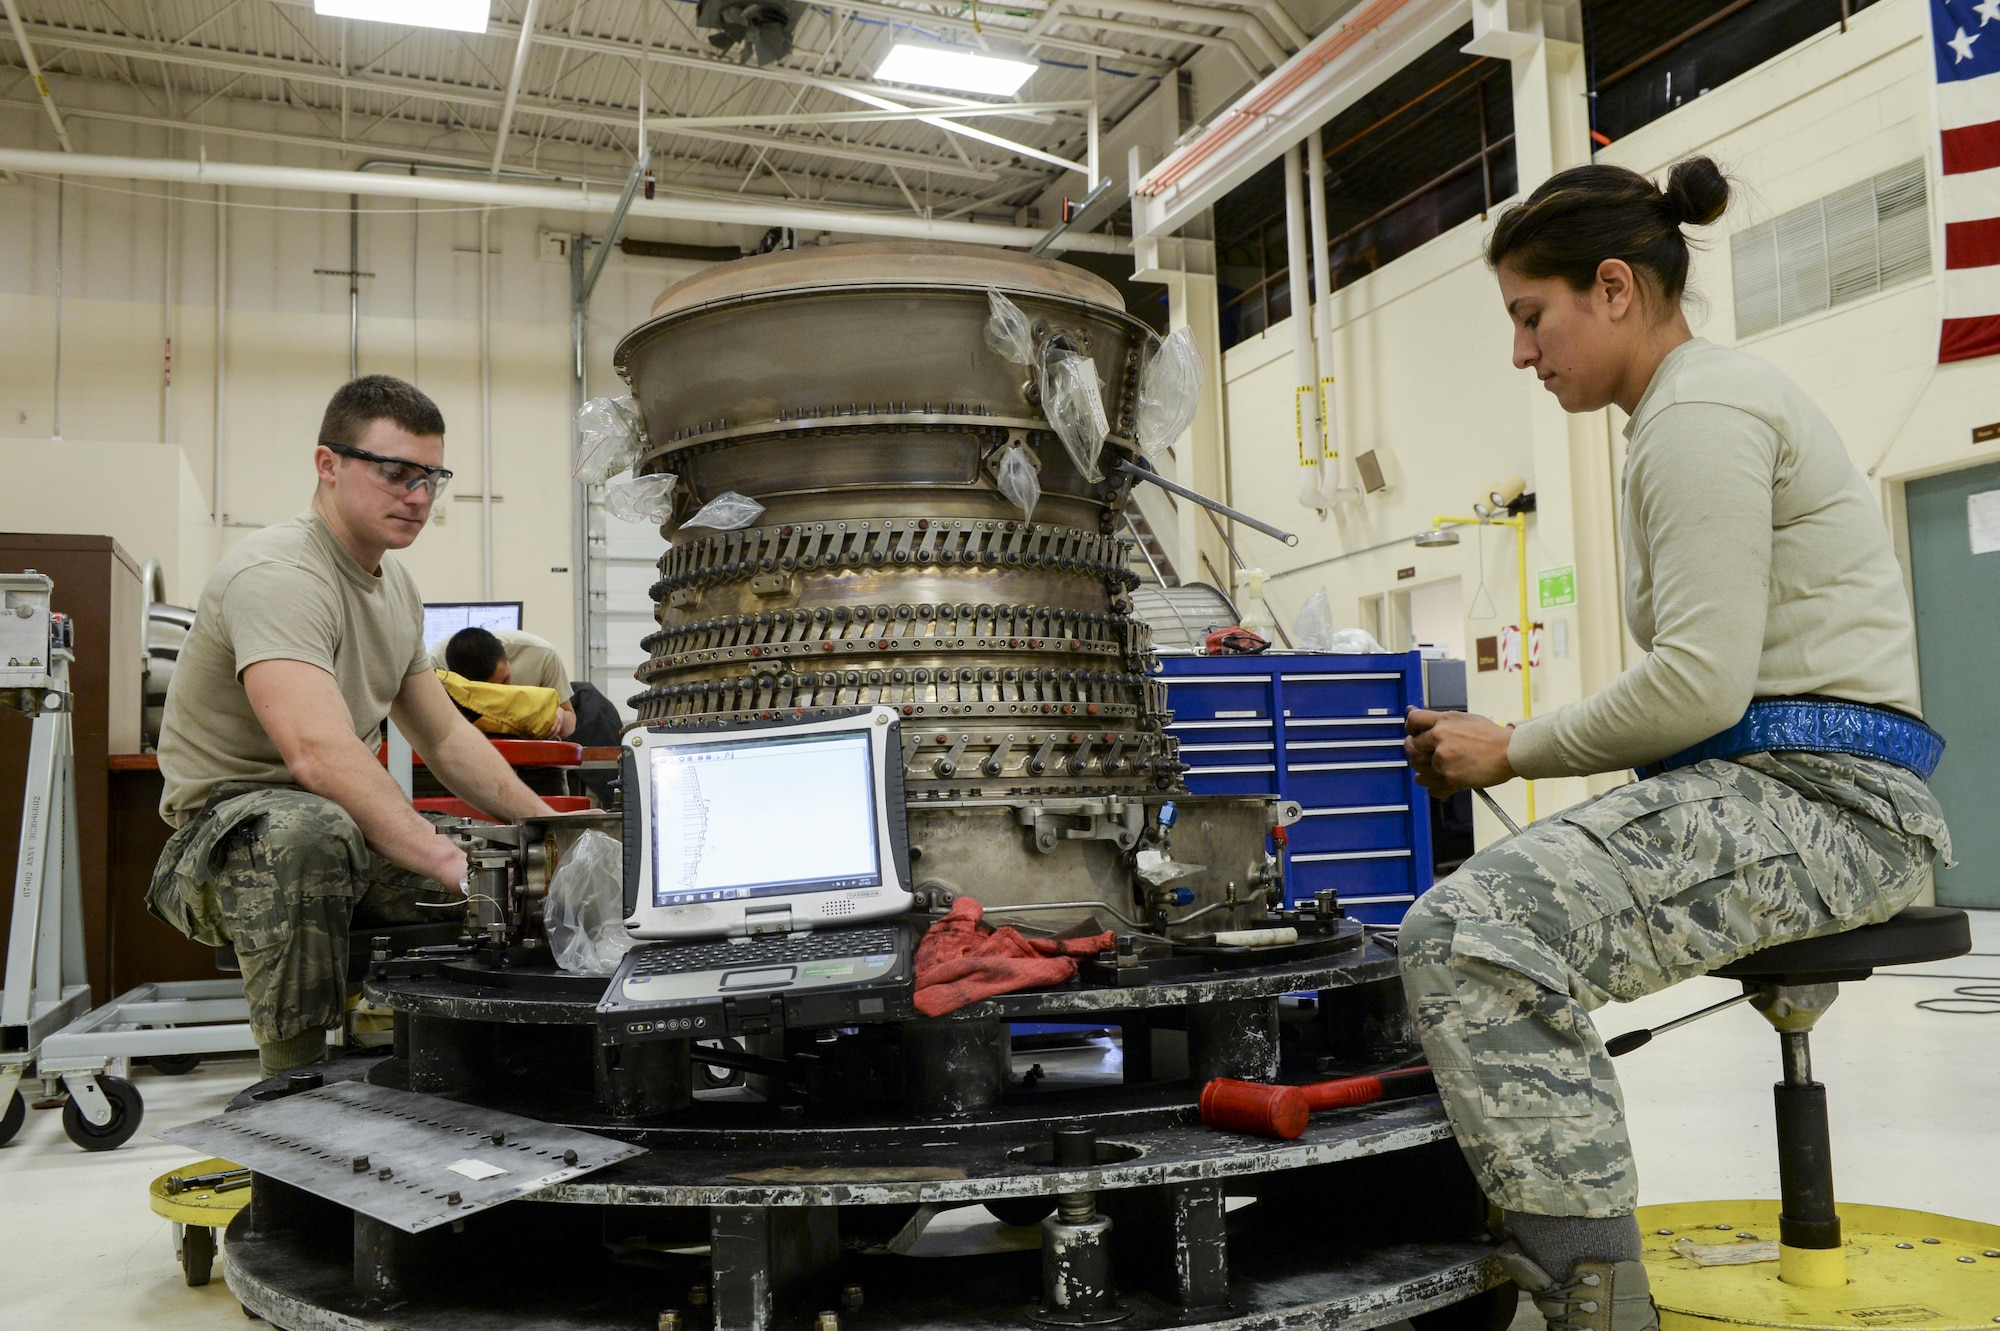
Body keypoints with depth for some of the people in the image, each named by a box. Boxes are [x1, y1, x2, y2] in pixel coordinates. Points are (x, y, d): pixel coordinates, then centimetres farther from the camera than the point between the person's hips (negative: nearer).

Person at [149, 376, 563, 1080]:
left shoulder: (396, 585, 9)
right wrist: (456, 864, -42)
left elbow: (446, 738, 15)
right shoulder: (275, 574, -21)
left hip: (349, 825, 8)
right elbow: (320, 754, -36)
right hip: (228, 828, -8)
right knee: (310, 828, -41)